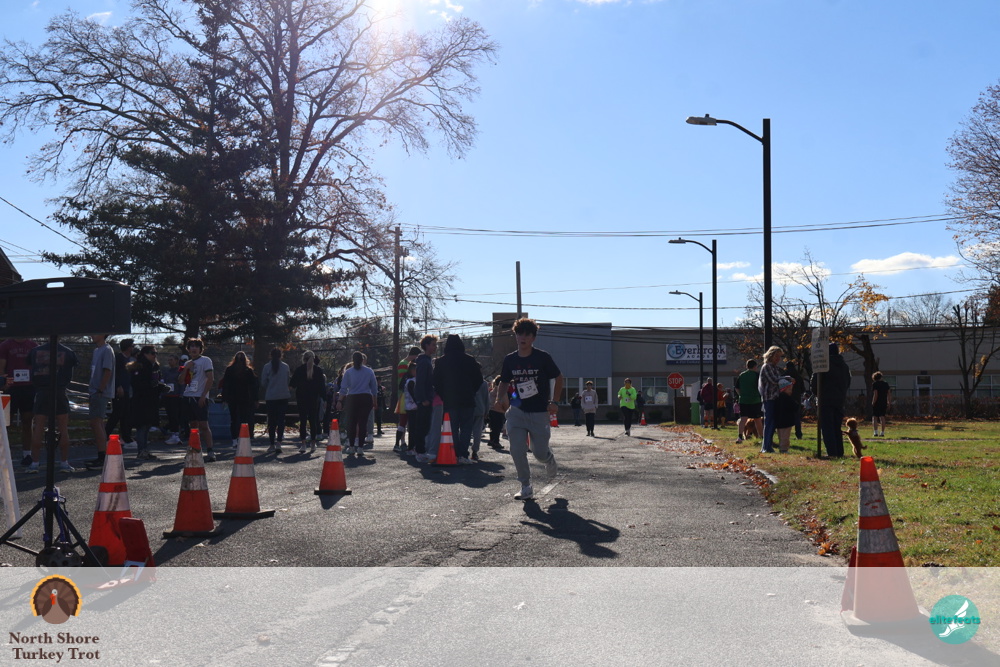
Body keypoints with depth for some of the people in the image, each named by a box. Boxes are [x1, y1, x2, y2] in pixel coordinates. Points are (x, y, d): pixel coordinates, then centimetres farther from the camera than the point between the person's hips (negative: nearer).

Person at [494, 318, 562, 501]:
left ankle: (550, 459, 36)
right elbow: (504, 382, 15)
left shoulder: (542, 357, -7)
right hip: (517, 412, 3)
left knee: (539, 452, -2)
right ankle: (526, 487, 6)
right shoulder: (510, 359, 2)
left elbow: (558, 378, 3)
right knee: (517, 451, -8)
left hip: (540, 412, -3)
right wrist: (500, 398, -4)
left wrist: (554, 402, -5)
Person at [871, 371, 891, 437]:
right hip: (884, 403, 5)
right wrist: (888, 403, 12)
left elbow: (875, 395, -16)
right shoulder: (886, 384, 9)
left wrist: (873, 403, -11)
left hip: (876, 403, -5)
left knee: (874, 418, 1)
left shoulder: (875, 384, -8)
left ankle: (875, 432, -9)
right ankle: (882, 432, 8)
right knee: (882, 418, 9)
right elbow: (889, 394, 8)